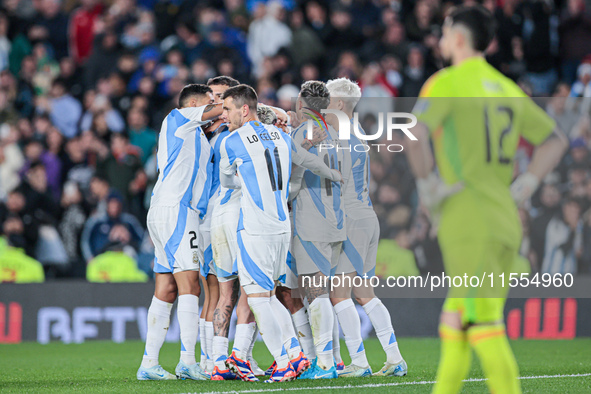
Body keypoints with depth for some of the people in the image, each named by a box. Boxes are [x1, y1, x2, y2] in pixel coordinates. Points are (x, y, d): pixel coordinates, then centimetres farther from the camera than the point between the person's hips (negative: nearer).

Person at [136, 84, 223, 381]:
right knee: (189, 284, -15)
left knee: (166, 289, 7)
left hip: (162, 212, 10)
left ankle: (149, 364, 6)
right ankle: (187, 359, -23)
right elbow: (223, 110, 2)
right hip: (175, 209, -10)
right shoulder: (178, 119, 3)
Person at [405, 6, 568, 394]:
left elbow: (415, 136, -23)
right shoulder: (507, 88, 16)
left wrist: (427, 182, -10)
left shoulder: (447, 83, -6)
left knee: (483, 326, -9)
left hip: (469, 223, -7)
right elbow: (556, 140, 20)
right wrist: (526, 185, 14)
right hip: (506, 222, 7)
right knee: (454, 323, 15)